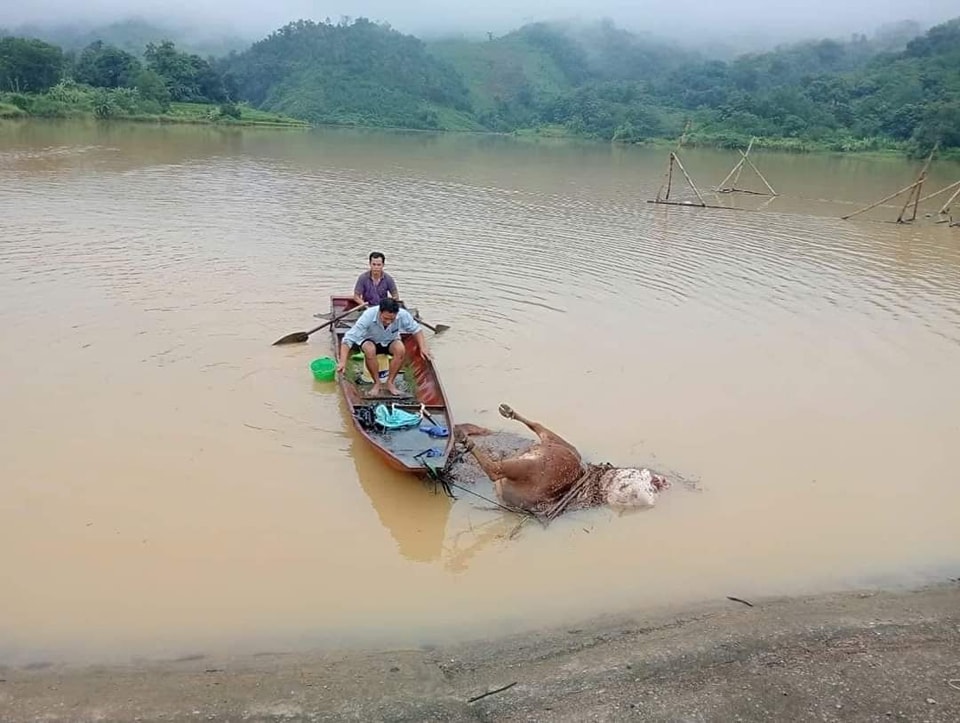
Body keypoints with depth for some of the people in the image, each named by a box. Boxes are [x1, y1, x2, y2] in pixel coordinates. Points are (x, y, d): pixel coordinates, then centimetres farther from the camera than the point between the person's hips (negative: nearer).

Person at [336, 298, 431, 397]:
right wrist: (342, 361, -41)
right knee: (369, 350, -37)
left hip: (390, 341, 2)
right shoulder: (368, 316, -34)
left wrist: (423, 347, -19)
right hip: (370, 340, -2)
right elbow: (348, 339, -33)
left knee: (401, 349, -32)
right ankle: (377, 384, -18)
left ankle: (390, 383, -15)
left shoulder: (403, 315, -27)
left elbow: (416, 329, -7)